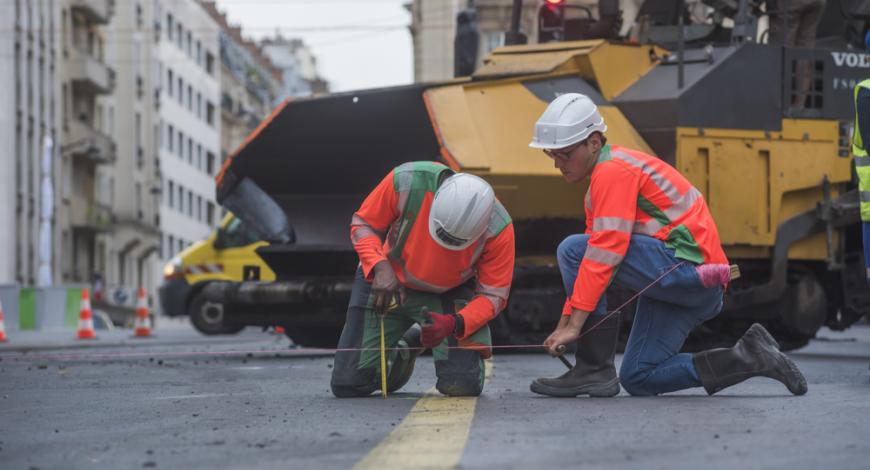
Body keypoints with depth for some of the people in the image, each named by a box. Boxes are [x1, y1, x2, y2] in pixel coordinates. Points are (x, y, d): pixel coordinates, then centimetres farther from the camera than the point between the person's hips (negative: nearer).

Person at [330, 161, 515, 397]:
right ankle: (406, 346, 27)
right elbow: (362, 225, -12)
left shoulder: (499, 228, -28)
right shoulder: (406, 181, -31)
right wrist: (380, 267, -30)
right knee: (348, 386, -5)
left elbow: (493, 296, -17)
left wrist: (453, 324, -36)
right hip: (388, 280, 1)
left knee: (463, 385, -20)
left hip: (451, 293, 0)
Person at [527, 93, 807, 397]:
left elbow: (605, 254, -20)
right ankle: (747, 359, 10)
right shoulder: (603, 179, 21)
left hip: (688, 263, -11)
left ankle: (595, 369, -15)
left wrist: (574, 324, -20)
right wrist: (564, 324, 16)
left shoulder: (613, 170, -12)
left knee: (573, 249, -15)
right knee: (638, 380, 11)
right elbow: (593, 258, 23)